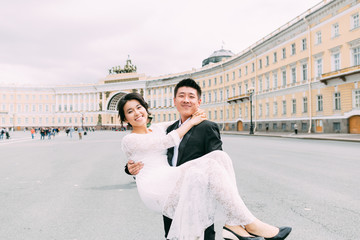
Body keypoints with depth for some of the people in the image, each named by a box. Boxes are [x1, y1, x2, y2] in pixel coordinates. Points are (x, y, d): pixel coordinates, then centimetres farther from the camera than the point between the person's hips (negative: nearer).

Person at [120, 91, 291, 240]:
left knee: (218, 156, -20)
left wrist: (190, 118, 18)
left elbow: (178, 124, 40)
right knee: (208, 166, -30)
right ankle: (248, 223, -24)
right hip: (154, 191, -7)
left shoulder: (157, 129, 22)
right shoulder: (128, 141, 2)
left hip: (171, 183, 7)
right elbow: (168, 141, -6)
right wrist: (191, 122, 1)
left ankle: (233, 225, -26)